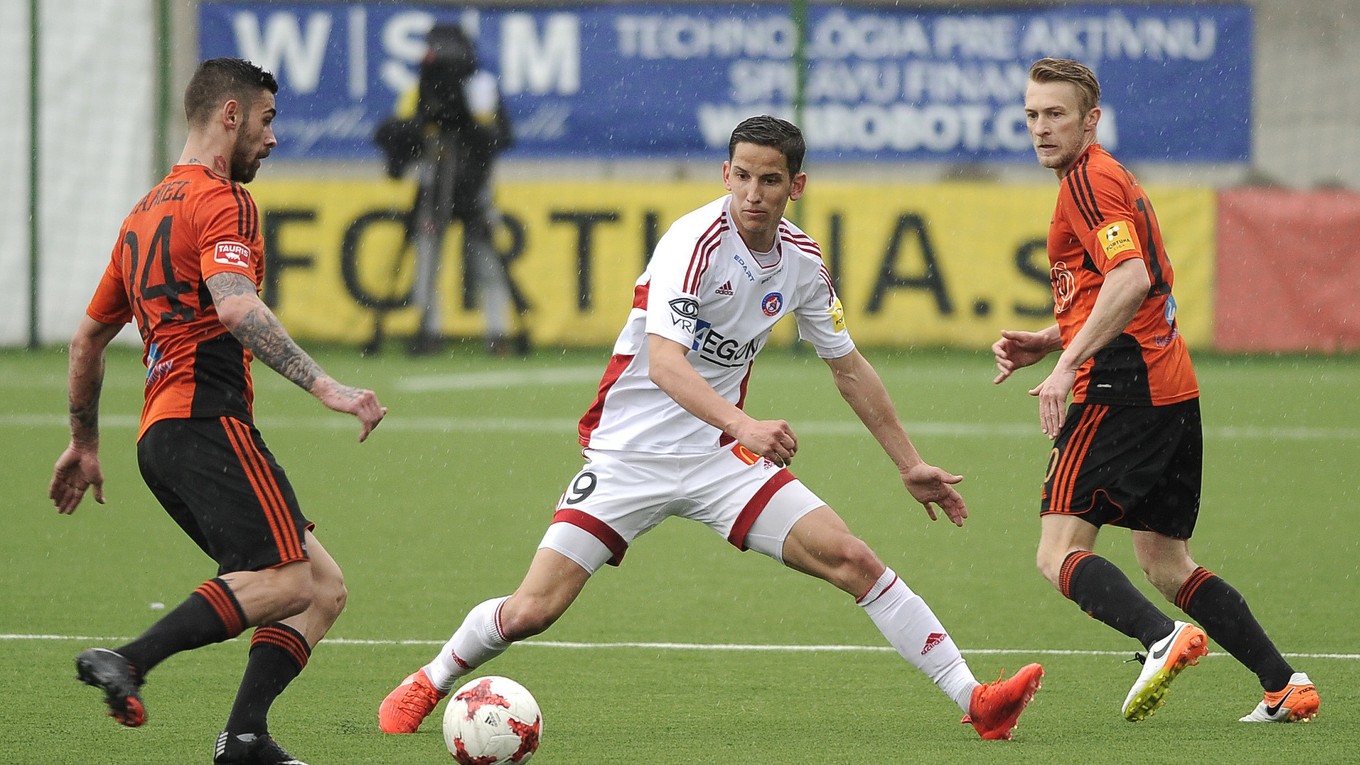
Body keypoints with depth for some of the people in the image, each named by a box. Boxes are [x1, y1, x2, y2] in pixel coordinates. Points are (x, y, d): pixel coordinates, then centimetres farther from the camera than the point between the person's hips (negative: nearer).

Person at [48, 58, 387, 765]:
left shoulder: (147, 211, 26)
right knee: (286, 580, -23)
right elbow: (235, 308, -22)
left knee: (322, 587, 5)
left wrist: (84, 443, 41)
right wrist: (324, 386, -26)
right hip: (207, 421, -10)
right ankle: (128, 663, -31)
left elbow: (88, 337, 33)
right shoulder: (220, 201, -3)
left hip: (161, 435, 10)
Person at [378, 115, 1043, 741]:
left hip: (720, 457, 5)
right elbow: (665, 363, -33)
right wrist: (745, 424, -48)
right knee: (531, 611, -12)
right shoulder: (696, 240, -20)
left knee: (853, 561, -10)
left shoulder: (802, 261, 1)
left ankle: (976, 703, -6)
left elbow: (849, 369, 16)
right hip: (629, 454, -5)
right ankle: (428, 684, 17)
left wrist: (910, 466, 17)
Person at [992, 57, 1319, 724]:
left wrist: (1067, 365, -27)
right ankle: (1284, 685, 7)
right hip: (1172, 390, 10)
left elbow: (1130, 278, -23)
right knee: (1166, 566, 14)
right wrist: (1044, 341, 19)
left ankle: (1163, 639, -35)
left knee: (1059, 554, -14)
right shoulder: (1113, 179, 24)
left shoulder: (1088, 181, -8)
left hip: (1122, 388, -10)